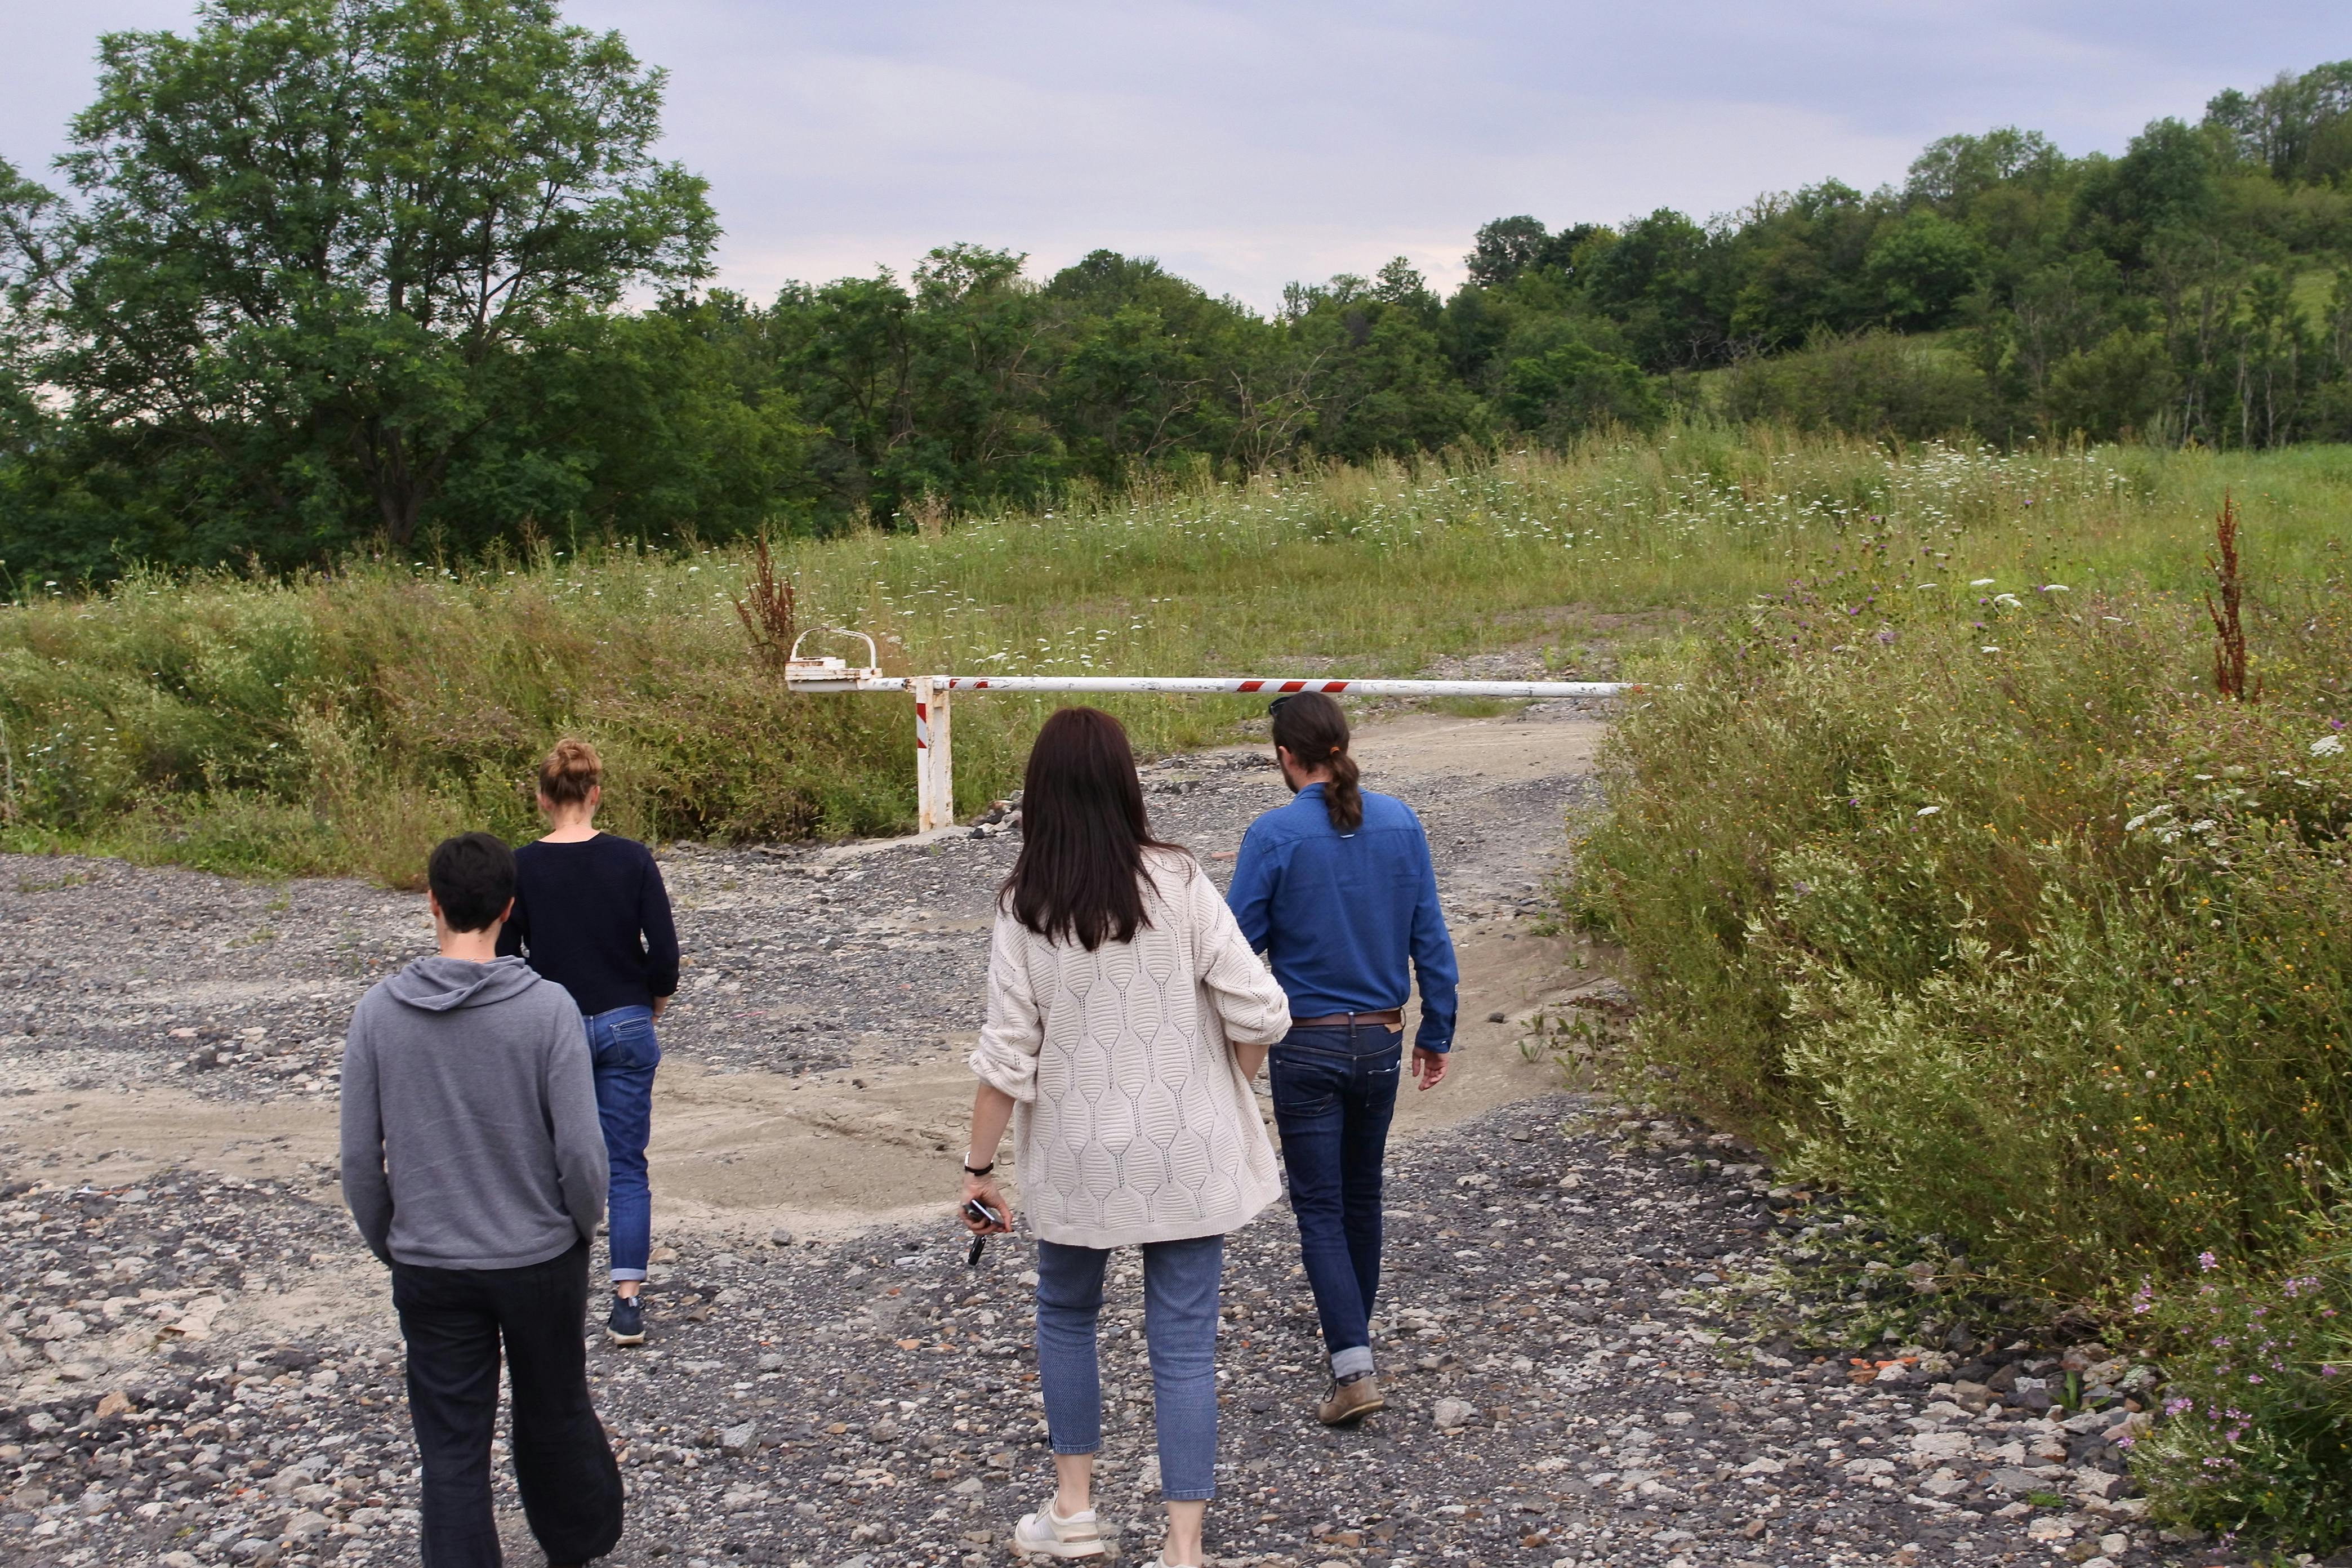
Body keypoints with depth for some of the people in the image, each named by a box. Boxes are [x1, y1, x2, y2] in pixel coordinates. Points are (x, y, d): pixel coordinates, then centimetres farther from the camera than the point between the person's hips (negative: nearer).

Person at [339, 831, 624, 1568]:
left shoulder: (378, 1012, -8)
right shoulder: (548, 1009, -15)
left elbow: (360, 1160, -3)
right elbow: (581, 1152, -14)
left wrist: (388, 1246, 12)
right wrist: (582, 1229, 5)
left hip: (429, 1270, 0)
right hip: (540, 1259, 0)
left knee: (451, 1451, 8)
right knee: (555, 1417, 20)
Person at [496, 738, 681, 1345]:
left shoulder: (522, 868, -8)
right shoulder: (631, 859, -8)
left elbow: (503, 958, -5)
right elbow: (664, 951, -8)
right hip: (625, 1028, 0)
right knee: (626, 1167, 5)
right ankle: (627, 1302, -1)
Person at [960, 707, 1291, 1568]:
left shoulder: (1023, 906, -8)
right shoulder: (1177, 883, -10)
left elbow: (1008, 1053, -8)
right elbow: (1258, 1013, -11)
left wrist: (979, 1164, 2)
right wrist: (1226, 1085, 8)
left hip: (1078, 1158, 1)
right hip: (1185, 1155, -1)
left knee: (1066, 1313, 24)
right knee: (1182, 1340, 6)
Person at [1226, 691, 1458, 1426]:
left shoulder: (1275, 835, -15)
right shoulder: (1399, 823, -2)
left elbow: (1239, 946, -11)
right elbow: (1430, 937, 2)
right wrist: (1437, 1033, 12)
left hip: (1306, 1046, -4)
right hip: (1380, 1041, 4)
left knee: (1319, 1206, 2)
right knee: (1361, 1192, 21)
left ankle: (1354, 1365, -9)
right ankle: (1353, 1325, 37)